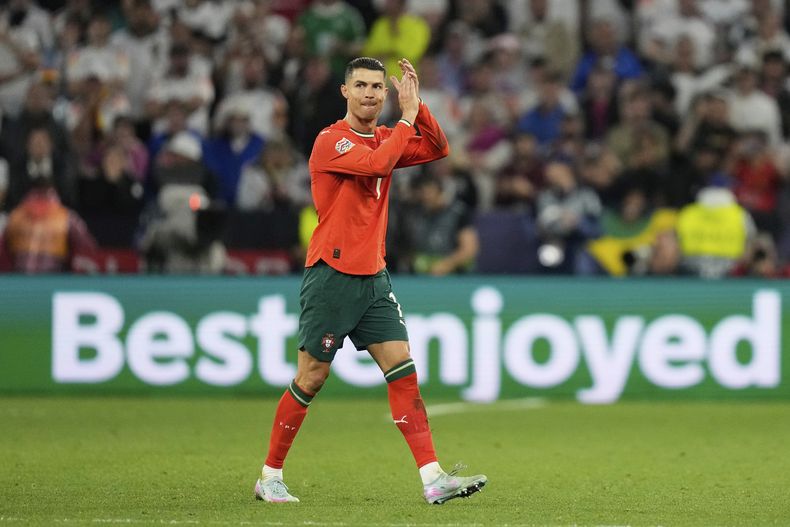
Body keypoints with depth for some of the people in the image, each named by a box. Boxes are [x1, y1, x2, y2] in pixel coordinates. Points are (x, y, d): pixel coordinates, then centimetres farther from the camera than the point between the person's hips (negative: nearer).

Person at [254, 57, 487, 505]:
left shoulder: (387, 138, 13)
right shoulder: (331, 141, -11)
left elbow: (438, 149, 7)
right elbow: (378, 165, -26)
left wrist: (417, 104, -4)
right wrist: (407, 117, -16)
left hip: (373, 276, 6)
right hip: (332, 276, -6)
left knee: (403, 369, -4)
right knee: (312, 378, -1)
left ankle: (433, 479, -9)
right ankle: (270, 477, 13)